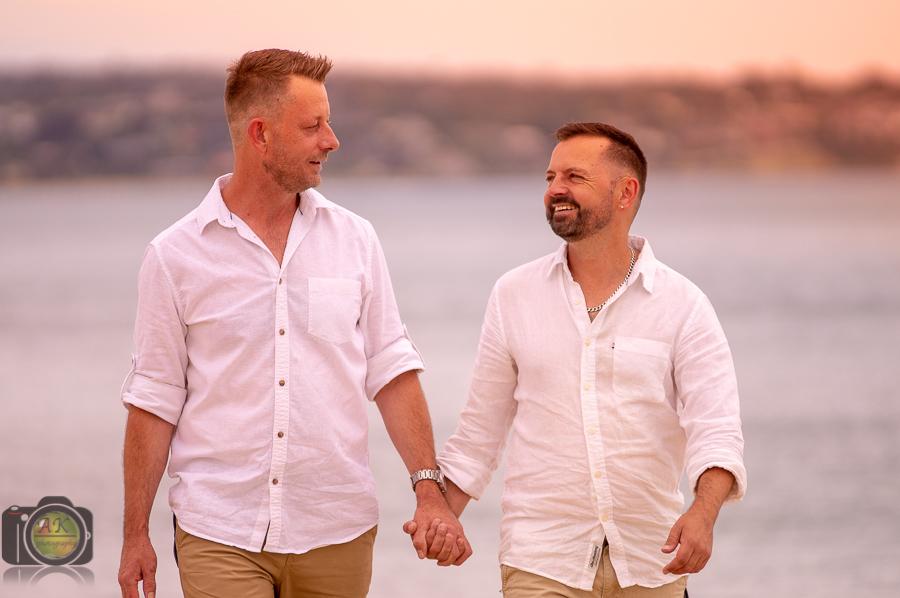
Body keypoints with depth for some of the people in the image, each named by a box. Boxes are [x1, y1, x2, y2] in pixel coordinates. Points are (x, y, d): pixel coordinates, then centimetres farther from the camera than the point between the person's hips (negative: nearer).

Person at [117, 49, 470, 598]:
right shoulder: (174, 255, 0)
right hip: (220, 534, -2)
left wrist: (430, 490, -3)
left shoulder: (354, 239, 7)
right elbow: (155, 400, 2)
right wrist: (136, 534, 2)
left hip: (338, 532, 2)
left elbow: (392, 371, 7)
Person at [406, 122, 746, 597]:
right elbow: (482, 424, 12)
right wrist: (444, 513, 1)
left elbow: (716, 428, -10)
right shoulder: (513, 295, 5)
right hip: (542, 559, 0)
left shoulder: (682, 305, -1)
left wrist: (702, 513, -28)